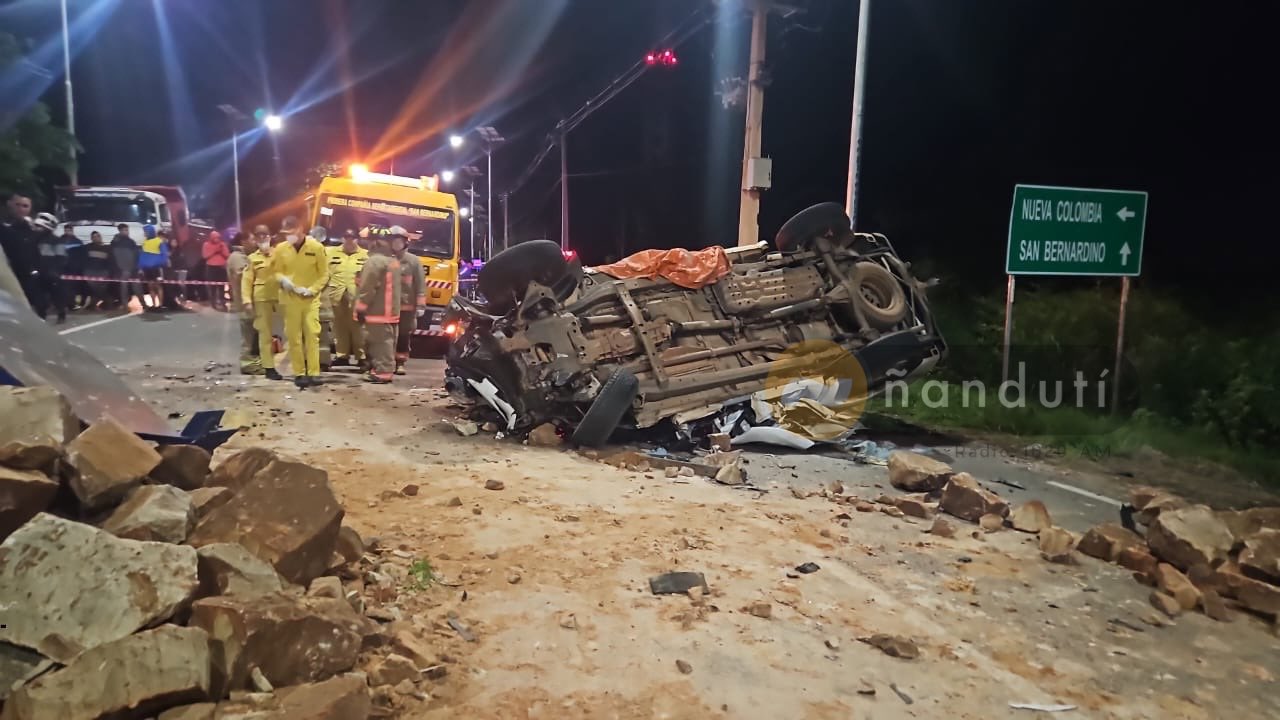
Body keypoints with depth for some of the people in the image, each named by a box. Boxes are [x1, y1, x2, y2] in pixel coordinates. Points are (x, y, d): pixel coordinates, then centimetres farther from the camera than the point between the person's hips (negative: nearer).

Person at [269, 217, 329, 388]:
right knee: (294, 336, 3)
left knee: (312, 334, -5)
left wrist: (312, 289, -12)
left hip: (311, 298, -1)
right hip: (290, 298, 1)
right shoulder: (280, 249, 1)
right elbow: (275, 271, 10)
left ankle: (314, 373, -1)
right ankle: (299, 373, 9)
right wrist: (282, 279, -13)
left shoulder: (316, 247, -4)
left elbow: (324, 274, 0)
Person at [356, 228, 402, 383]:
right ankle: (386, 369, 21)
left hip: (378, 311, -10)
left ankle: (382, 372, -6)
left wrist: (360, 308, -11)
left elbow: (368, 288, -18)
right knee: (386, 342, 15)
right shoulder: (393, 261, 15)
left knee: (380, 343, -7)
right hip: (391, 310, 10)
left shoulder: (375, 260, -15)